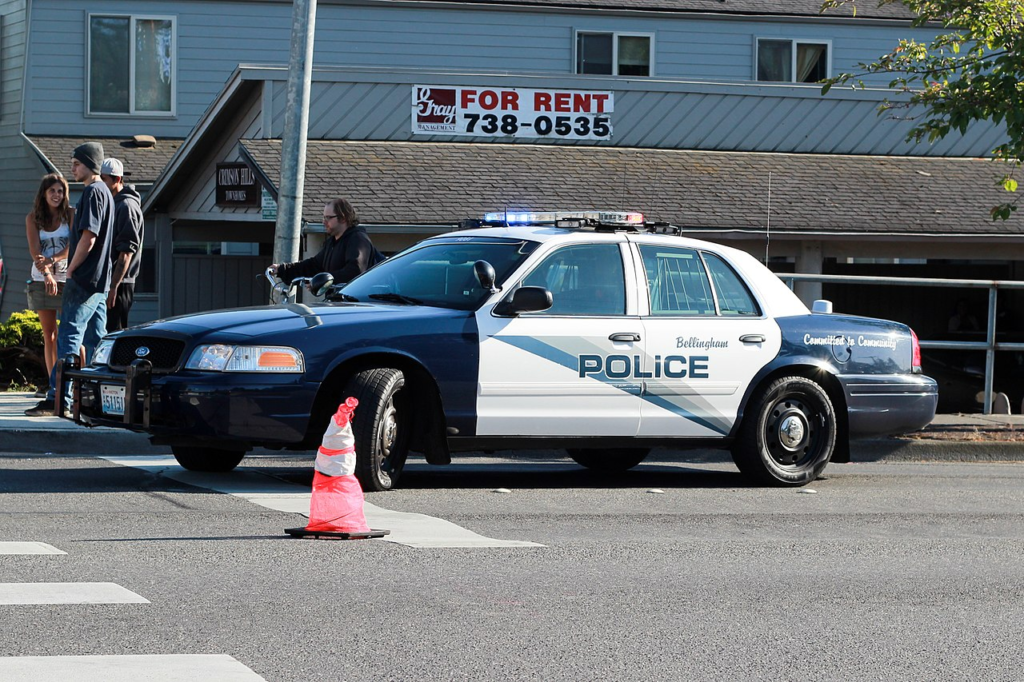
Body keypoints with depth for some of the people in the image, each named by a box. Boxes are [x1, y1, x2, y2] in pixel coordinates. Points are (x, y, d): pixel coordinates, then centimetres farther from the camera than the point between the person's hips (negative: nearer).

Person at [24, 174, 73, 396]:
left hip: (68, 278, -2)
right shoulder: (33, 219, 5)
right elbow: (35, 251, -5)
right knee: (49, 334, 3)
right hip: (42, 280, 2)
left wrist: (53, 260, -23)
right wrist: (47, 274, -21)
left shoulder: (71, 215, 1)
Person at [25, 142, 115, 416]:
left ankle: (57, 398, -16)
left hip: (84, 279, -10)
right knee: (95, 340, 10)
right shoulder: (104, 192, 19)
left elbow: (88, 238, -20)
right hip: (100, 280, 10)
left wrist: (71, 269, -10)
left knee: (68, 337, -12)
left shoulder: (93, 192, -12)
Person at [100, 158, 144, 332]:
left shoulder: (126, 206, -12)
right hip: (110, 282, 10)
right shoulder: (113, 204, 18)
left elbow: (126, 251, -18)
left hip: (119, 284, -10)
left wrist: (114, 287, -22)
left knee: (113, 333, -11)